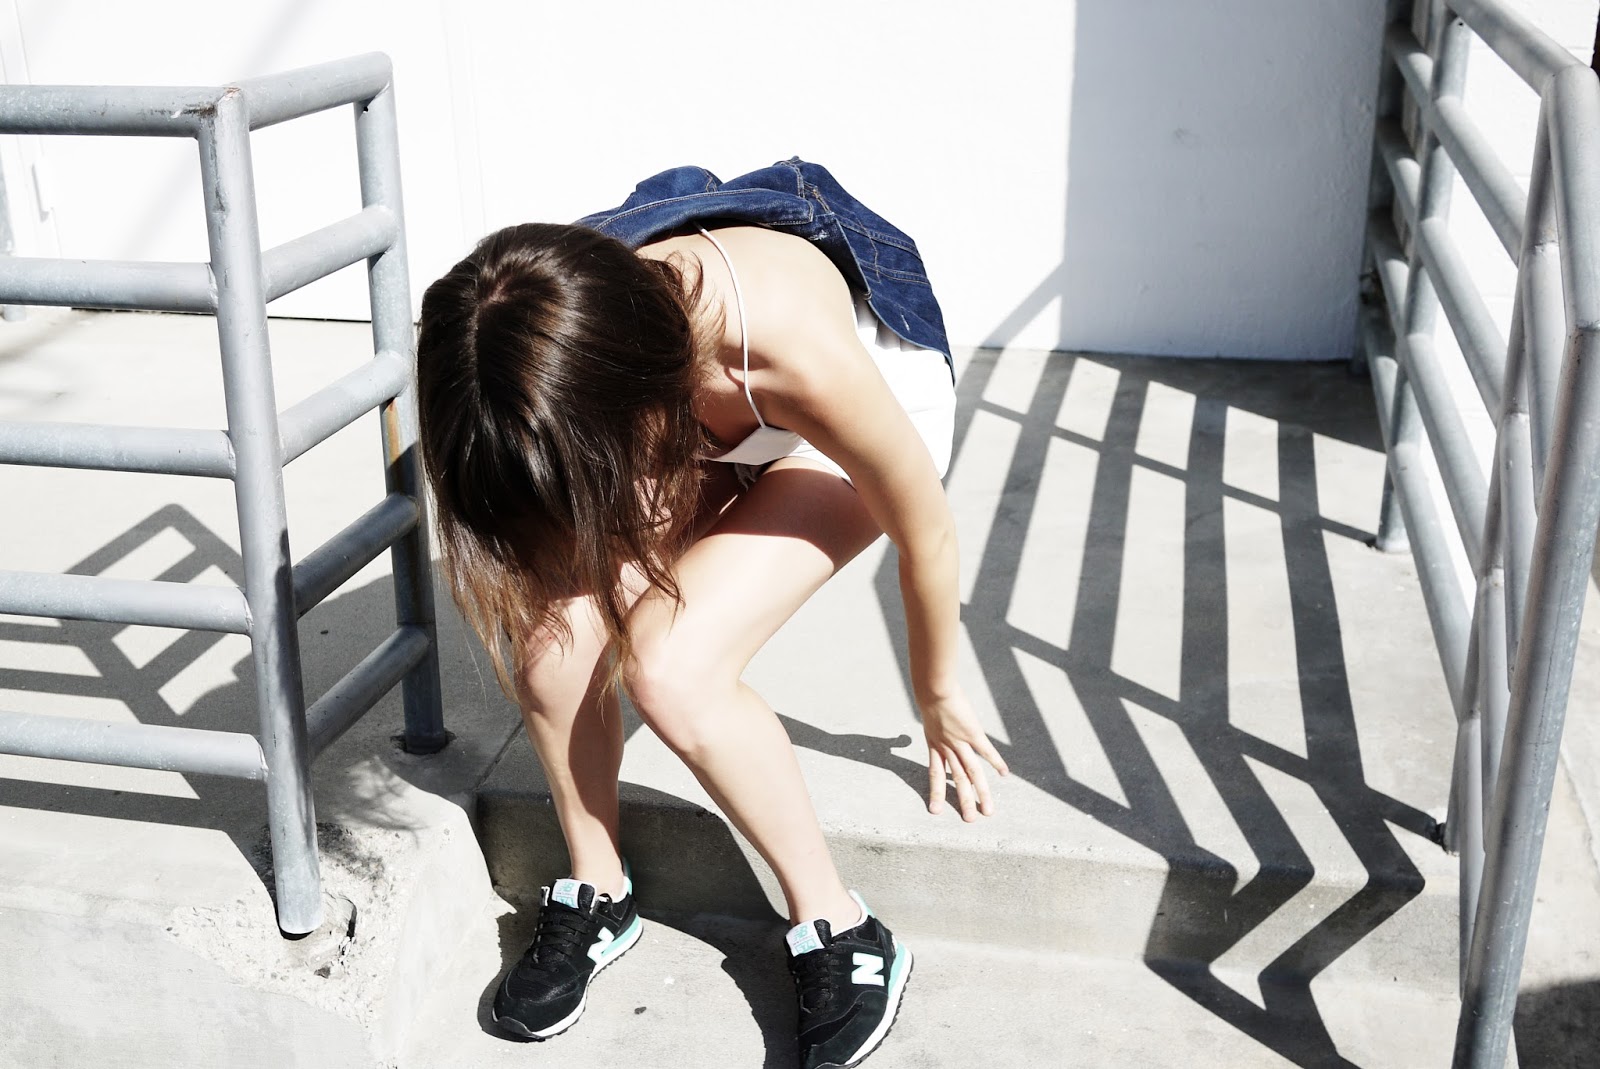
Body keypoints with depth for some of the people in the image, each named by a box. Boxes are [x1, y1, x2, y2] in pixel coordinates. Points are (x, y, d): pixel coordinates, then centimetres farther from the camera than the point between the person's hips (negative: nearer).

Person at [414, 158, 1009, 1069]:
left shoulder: (800, 347, -42)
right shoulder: (557, 331, -30)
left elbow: (925, 530, -22)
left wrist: (939, 695, -5)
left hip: (877, 389, -4)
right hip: (700, 424, 4)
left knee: (671, 667, -26)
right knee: (545, 607, -22)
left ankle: (842, 935, -5)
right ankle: (597, 894, 3)